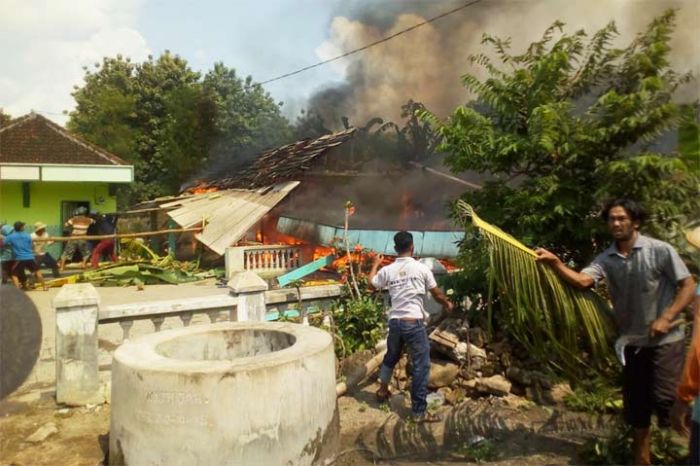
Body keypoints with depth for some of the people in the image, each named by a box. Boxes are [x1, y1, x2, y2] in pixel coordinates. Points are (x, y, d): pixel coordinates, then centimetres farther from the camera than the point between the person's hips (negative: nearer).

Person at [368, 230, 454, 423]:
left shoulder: (388, 270, 3)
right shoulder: (421, 268, -6)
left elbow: (371, 283, 22)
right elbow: (436, 293, 3)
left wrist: (375, 264, 37)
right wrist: (447, 304, 24)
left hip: (395, 321, 5)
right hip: (414, 322, -5)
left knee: (391, 356, 27)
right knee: (421, 366, 3)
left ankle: (382, 389, 45)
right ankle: (419, 411, 6)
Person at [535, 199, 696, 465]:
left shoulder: (660, 250, -10)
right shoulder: (606, 259, -1)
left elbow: (689, 286, -8)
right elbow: (582, 280, -19)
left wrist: (666, 318, -18)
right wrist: (555, 263, -34)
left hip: (665, 340, -4)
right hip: (632, 342, 4)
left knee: (666, 399, -9)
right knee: (636, 405, 12)